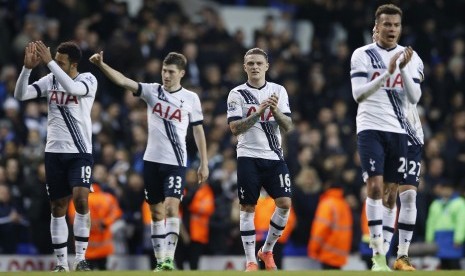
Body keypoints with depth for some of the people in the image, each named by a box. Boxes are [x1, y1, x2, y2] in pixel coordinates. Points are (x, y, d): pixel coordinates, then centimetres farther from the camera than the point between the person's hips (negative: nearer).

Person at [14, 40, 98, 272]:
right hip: (55, 151, 4)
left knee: (81, 198, -20)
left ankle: (80, 258, -12)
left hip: (80, 152, -4)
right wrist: (28, 67, -20)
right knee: (58, 207, 5)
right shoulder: (49, 81, 4)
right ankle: (61, 263, 12)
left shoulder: (88, 80, -7)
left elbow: (73, 87, -29)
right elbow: (20, 95, -6)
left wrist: (49, 62, -31)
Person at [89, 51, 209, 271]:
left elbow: (198, 131, 7)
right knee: (156, 212, 7)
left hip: (176, 162, -2)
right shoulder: (152, 91, 2)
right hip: (152, 160, 3)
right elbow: (123, 81, -10)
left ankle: (169, 259, -18)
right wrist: (101, 65, -25)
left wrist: (204, 163, 6)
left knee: (171, 207, -17)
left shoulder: (191, 98, 1)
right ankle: (160, 260, 13)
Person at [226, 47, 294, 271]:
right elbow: (235, 128, -10)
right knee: (248, 208, -2)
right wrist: (258, 112, -21)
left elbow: (287, 126, 1)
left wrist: (276, 110, -17)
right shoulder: (237, 94, 0)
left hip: (274, 156, 2)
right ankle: (250, 260, 3)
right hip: (248, 157, -2)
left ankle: (267, 250, 11)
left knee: (285, 203, -8)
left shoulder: (278, 91, 7)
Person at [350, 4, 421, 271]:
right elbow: (359, 94, -12)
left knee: (391, 194, 4)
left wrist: (403, 69, -14)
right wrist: (387, 73, -22)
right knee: (375, 187, -17)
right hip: (371, 129, -4)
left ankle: (382, 256, 9)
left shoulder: (409, 56, 8)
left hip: (398, 131, 4)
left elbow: (414, 98, 1)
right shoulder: (362, 55, -2)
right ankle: (378, 255, -18)